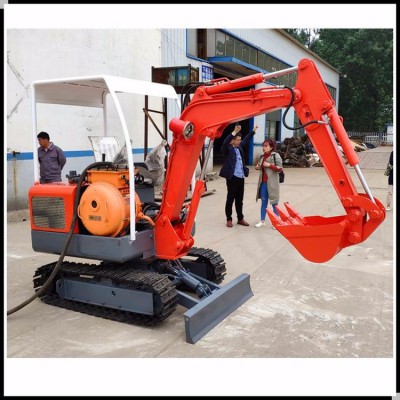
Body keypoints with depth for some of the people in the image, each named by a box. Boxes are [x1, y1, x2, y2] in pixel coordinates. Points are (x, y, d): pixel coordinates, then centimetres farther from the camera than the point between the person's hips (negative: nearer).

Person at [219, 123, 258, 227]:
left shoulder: (239, 147, 13)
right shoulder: (227, 149, -7)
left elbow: (246, 141, 28)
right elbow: (225, 142, -27)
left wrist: (253, 131, 30)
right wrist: (234, 132, -36)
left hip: (241, 177, 7)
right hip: (232, 178, -7)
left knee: (239, 200, 14)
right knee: (230, 199, 3)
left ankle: (240, 219, 23)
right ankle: (229, 219, 14)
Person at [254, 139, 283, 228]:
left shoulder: (275, 155, -8)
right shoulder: (262, 156, 12)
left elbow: (280, 168, -13)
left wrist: (269, 165, -21)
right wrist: (258, 167, 5)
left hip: (271, 183, -6)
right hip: (263, 182, 6)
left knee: (274, 203, 1)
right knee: (263, 201, 11)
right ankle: (262, 221, 18)